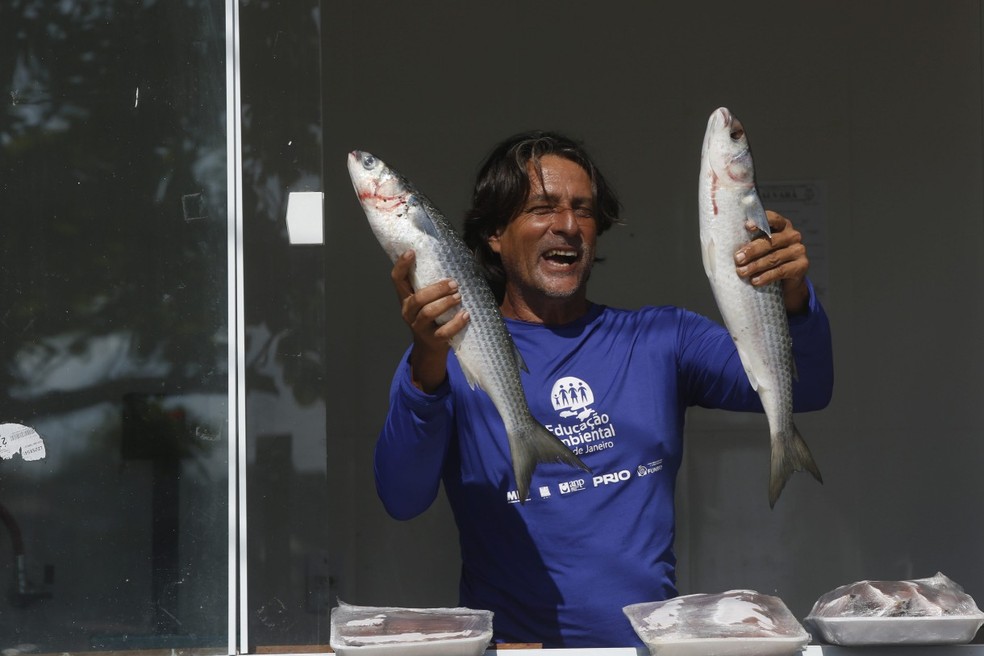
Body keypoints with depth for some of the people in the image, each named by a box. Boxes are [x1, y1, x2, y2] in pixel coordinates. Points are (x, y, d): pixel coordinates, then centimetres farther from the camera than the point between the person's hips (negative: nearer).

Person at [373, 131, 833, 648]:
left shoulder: (660, 340, 14)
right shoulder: (453, 356, 5)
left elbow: (804, 390, 5)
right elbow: (402, 500, -10)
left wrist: (794, 302, -15)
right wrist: (427, 371, -26)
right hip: (514, 642, -4)